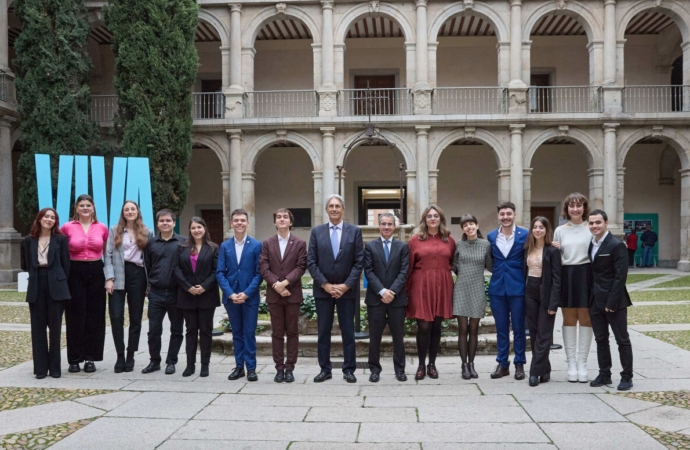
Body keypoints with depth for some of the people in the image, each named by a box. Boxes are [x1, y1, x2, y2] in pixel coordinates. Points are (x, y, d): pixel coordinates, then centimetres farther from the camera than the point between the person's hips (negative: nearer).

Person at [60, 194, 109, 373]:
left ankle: (90, 358, 13)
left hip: (96, 273, 2)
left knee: (94, 316, 4)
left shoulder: (102, 228, 5)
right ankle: (75, 359, 9)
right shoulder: (67, 227, 0)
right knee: (75, 316, 1)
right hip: (75, 273, -1)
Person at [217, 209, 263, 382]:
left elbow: (259, 273, -4)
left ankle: (251, 367, 9)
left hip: (250, 297, -2)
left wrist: (246, 293, -14)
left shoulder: (257, 245, 0)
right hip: (231, 297, 3)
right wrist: (230, 294, -10)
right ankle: (239, 366, 19)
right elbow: (220, 273, 3)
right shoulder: (224, 246, 8)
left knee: (249, 333, 0)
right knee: (237, 333, 10)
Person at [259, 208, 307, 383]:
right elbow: (264, 268, 1)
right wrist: (276, 285, -13)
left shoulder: (299, 243, 5)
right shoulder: (267, 244, 9)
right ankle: (279, 368, 11)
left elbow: (301, 267, -4)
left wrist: (285, 282, -16)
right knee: (277, 333, 5)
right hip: (274, 295, 1)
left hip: (293, 294, -1)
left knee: (292, 332, 3)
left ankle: (289, 368, 10)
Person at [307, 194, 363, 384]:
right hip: (323, 290, 1)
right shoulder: (317, 231, 4)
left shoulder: (355, 231, 2)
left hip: (347, 290, -1)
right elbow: (311, 262, 0)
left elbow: (359, 262, -2)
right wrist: (325, 285, -9)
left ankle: (349, 370, 13)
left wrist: (345, 285, -11)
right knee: (323, 331, 6)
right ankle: (325, 369, 15)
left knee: (348, 331, 4)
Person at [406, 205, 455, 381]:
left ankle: (432, 364, 17)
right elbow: (409, 266, 3)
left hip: (442, 287, 2)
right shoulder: (415, 240, 4)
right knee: (423, 326, -4)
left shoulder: (449, 240, 9)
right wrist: (407, 289, -1)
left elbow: (453, 263, 14)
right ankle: (421, 365, 8)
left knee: (436, 325, 6)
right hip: (421, 286, -2)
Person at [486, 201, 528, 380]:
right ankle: (502, 364, 18)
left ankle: (519, 364, 15)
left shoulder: (525, 235, -2)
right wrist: (497, 272, 5)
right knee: (501, 328, 9)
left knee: (519, 328, 4)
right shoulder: (491, 236, 7)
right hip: (497, 288, 3)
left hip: (517, 287, -3)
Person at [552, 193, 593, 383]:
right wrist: (555, 250, -6)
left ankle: (582, 364, 8)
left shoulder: (591, 229, 4)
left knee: (585, 319, 1)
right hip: (566, 276, 2)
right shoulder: (560, 231, 10)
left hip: (586, 276, -2)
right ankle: (571, 364, 11)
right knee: (569, 320, 5)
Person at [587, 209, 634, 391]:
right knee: (601, 339, 12)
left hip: (614, 301, -7)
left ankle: (627, 377, 14)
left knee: (622, 340, 4)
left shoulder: (616, 245, -12)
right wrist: (591, 298, 4)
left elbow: (620, 277, -16)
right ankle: (604, 375, 22)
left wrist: (612, 303, -18)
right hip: (596, 300, 7)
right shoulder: (590, 244, 10)